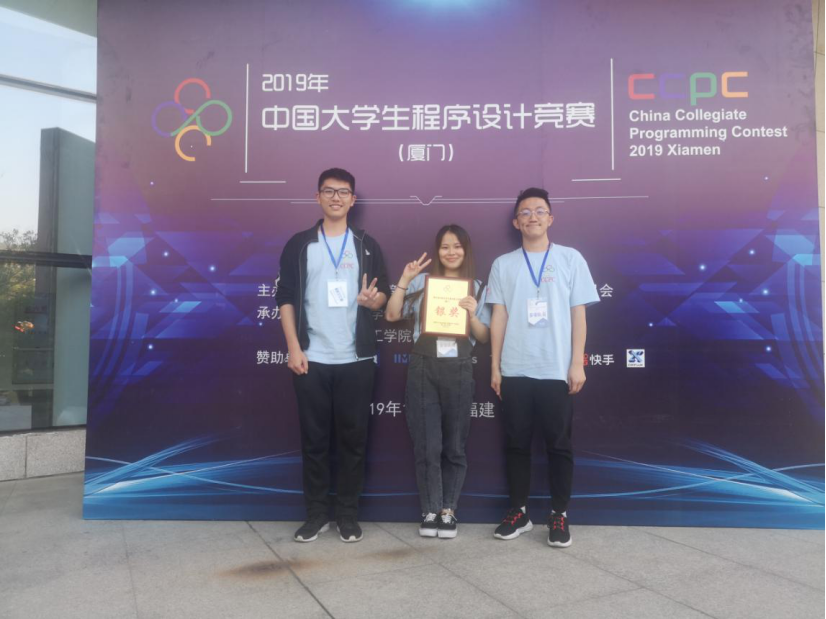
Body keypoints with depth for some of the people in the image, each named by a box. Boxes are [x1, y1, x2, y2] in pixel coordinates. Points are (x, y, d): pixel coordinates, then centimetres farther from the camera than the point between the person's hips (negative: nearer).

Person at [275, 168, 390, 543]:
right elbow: (285, 299, 3)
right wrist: (294, 348, -7)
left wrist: (373, 299, -16)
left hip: (356, 359, 1)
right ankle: (316, 513, 20)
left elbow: (384, 294, 9)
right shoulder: (299, 245, 6)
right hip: (311, 359, 0)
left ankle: (348, 513, 18)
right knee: (314, 438, 6)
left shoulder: (367, 246, 8)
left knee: (353, 438, 5)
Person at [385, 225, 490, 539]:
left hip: (459, 371, 1)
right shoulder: (422, 281, 3)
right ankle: (430, 511, 19)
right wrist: (404, 280, -9)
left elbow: (484, 337, 6)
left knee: (454, 446, 10)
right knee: (427, 445, 3)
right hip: (423, 369, -1)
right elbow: (392, 315, -2)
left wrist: (472, 315, -12)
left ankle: (448, 510, 24)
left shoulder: (477, 288, 7)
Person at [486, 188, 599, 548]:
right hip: (514, 370, 2)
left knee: (558, 444, 6)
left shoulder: (571, 259, 4)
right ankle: (518, 512, 21)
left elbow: (578, 314, 2)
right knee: (516, 443, 8)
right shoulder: (503, 264, 8)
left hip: (557, 370, -1)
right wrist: (495, 367, 4)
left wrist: (577, 364, -4)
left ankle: (559, 515, 19)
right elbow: (498, 317, 7)